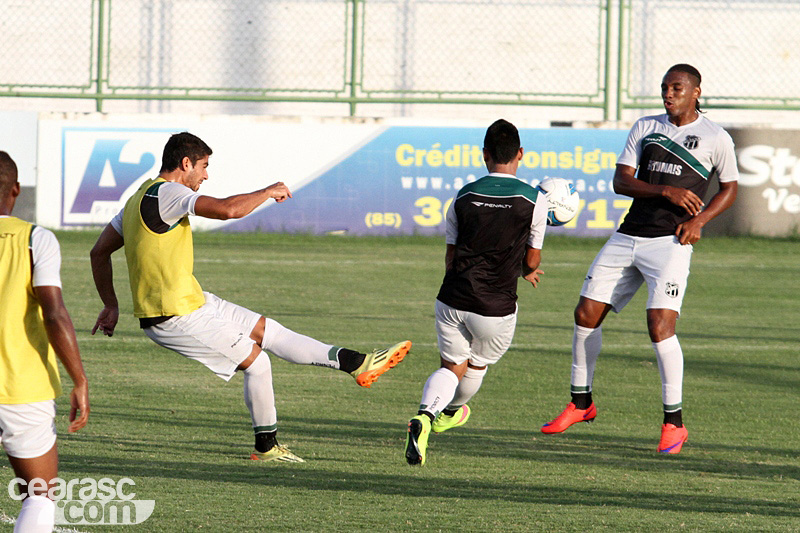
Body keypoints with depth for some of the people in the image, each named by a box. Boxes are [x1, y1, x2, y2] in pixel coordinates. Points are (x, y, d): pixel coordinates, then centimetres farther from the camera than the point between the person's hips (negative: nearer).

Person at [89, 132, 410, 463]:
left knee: (266, 330, 12)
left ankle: (356, 363, 15)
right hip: (177, 317, -10)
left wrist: (111, 306, 20)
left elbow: (100, 252, 19)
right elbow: (227, 209, -31)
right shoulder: (166, 193, -18)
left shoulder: (142, 197, 14)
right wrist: (268, 192, -14)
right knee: (256, 362, 3)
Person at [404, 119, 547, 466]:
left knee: (451, 366, 13)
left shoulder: (464, 196, 4)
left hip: (453, 300, 2)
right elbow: (532, 261, 5)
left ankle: (425, 416, -15)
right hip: (497, 307, -1)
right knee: (477, 365, 25)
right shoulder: (534, 200, -5)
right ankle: (451, 413, 50)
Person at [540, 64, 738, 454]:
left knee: (660, 326, -19)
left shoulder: (715, 138, 2)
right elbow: (621, 180, 1)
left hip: (670, 243, -5)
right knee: (586, 314, 4)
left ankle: (674, 423, -8)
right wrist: (667, 191, -15)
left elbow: (729, 188, 12)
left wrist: (700, 220, -5)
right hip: (628, 237, 5)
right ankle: (581, 403, 23)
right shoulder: (645, 128, 10)